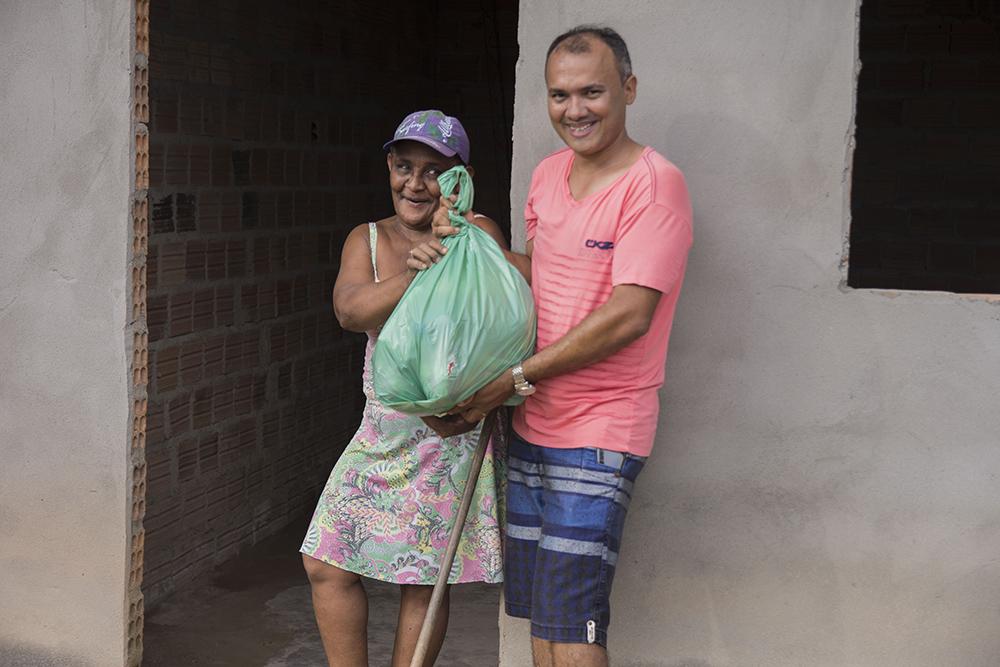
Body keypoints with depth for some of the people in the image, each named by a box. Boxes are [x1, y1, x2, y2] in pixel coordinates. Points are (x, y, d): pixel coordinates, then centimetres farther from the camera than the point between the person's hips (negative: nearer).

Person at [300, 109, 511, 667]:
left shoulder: (479, 234, -4)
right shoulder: (367, 239, 8)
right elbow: (350, 310, -12)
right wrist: (417, 274, -29)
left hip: (452, 432, -4)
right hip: (382, 430, 5)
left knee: (423, 580, 3)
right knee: (326, 564, 5)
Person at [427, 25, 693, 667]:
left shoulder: (654, 183, -14)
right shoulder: (549, 174, 10)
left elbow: (628, 315, -21)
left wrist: (515, 377, -17)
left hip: (599, 435, -7)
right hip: (533, 426, 7)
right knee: (538, 611, 13)